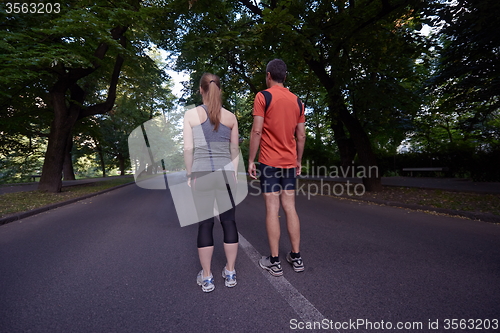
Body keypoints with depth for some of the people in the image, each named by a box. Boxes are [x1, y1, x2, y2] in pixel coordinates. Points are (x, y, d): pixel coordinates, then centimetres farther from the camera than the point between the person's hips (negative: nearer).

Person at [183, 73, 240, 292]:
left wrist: (190, 175, 5)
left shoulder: (191, 114, 0)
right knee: (229, 222, 10)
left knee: (205, 224, 6)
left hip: (202, 174, -1)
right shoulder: (231, 117, 7)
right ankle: (230, 273, 22)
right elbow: (234, 149, 9)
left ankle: (206, 278, 17)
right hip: (226, 173, 2)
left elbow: (188, 148, -3)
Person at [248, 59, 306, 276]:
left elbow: (256, 131, -12)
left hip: (269, 162, -5)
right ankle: (296, 257, 20)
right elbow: (301, 136, 10)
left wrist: (251, 160, -6)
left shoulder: (263, 96, -4)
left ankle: (274, 262, 9)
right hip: (290, 163, 5)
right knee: (290, 208, 11)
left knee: (272, 209, 0)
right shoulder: (297, 101, 10)